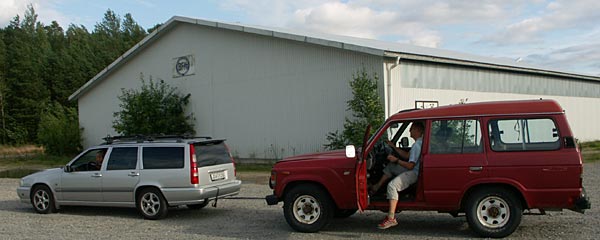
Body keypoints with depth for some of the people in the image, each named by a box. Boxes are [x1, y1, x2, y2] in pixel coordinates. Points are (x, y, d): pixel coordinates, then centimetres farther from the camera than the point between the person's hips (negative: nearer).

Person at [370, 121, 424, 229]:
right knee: (390, 166, 25)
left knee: (392, 185, -27)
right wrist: (394, 147, 22)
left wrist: (396, 160, -14)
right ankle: (377, 187, 24)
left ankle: (391, 218, -29)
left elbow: (410, 165, -23)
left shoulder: (417, 145, -20)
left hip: (414, 173, -11)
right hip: (413, 170, 11)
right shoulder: (420, 142, 14)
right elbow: (407, 155, 24)